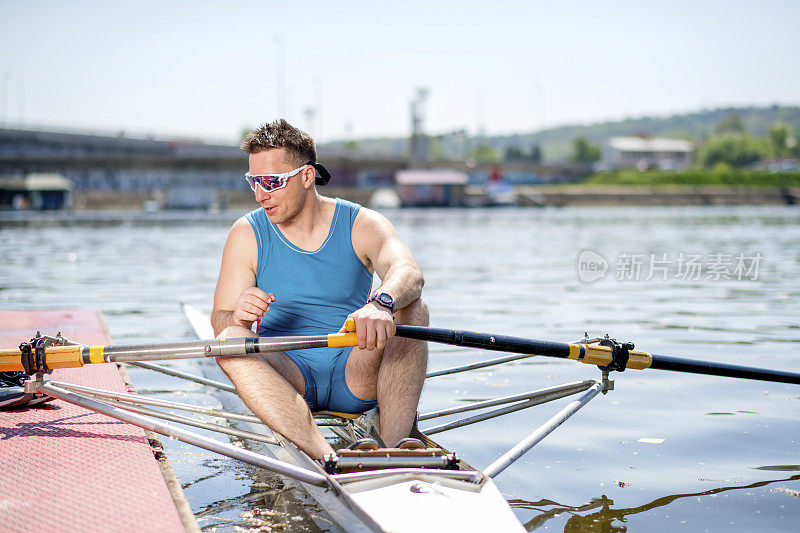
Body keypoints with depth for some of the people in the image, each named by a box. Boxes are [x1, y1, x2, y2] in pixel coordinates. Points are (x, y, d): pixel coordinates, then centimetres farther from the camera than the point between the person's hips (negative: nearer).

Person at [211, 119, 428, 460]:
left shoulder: (361, 225, -3)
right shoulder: (247, 234, 1)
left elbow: (409, 273, -24)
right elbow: (219, 321, -2)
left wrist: (381, 304, -48)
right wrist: (237, 318, -28)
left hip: (356, 377, 0)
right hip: (287, 376, 1)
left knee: (412, 311, -24)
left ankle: (396, 447, -40)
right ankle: (326, 460, -46)